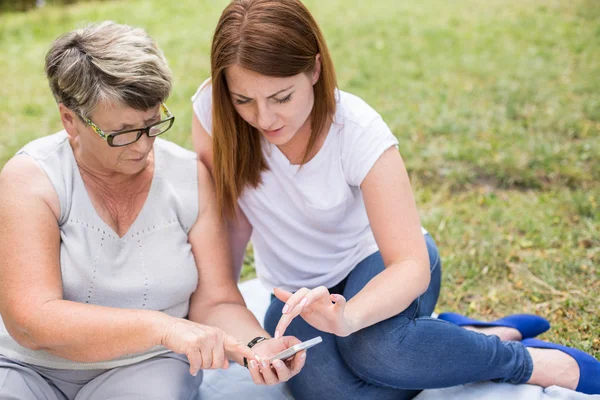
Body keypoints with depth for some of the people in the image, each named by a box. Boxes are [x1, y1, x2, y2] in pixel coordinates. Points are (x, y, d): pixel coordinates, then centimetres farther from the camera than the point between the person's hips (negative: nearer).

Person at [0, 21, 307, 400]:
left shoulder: (192, 177, -4)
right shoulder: (31, 179, -12)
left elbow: (216, 303, -1)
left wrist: (258, 347, -23)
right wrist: (163, 327, -30)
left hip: (146, 368, 1)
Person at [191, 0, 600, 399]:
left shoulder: (357, 130, -26)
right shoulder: (213, 109, -20)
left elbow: (411, 264, -31)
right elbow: (231, 217, -9)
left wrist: (349, 316, -49)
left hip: (377, 262, -3)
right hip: (299, 288, 3)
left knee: (376, 348, -39)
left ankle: (525, 360, -9)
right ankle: (488, 336, -4)